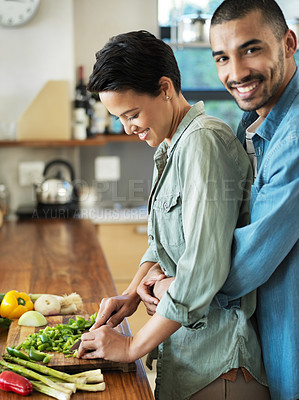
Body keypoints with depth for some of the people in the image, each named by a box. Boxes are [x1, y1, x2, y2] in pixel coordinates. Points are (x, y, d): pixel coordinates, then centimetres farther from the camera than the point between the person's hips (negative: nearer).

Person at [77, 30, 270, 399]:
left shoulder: (203, 141, -20)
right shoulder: (168, 149, 12)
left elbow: (204, 268, -27)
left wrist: (132, 347, -19)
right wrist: (131, 295, 5)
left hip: (216, 357, -9)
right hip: (181, 335, 9)